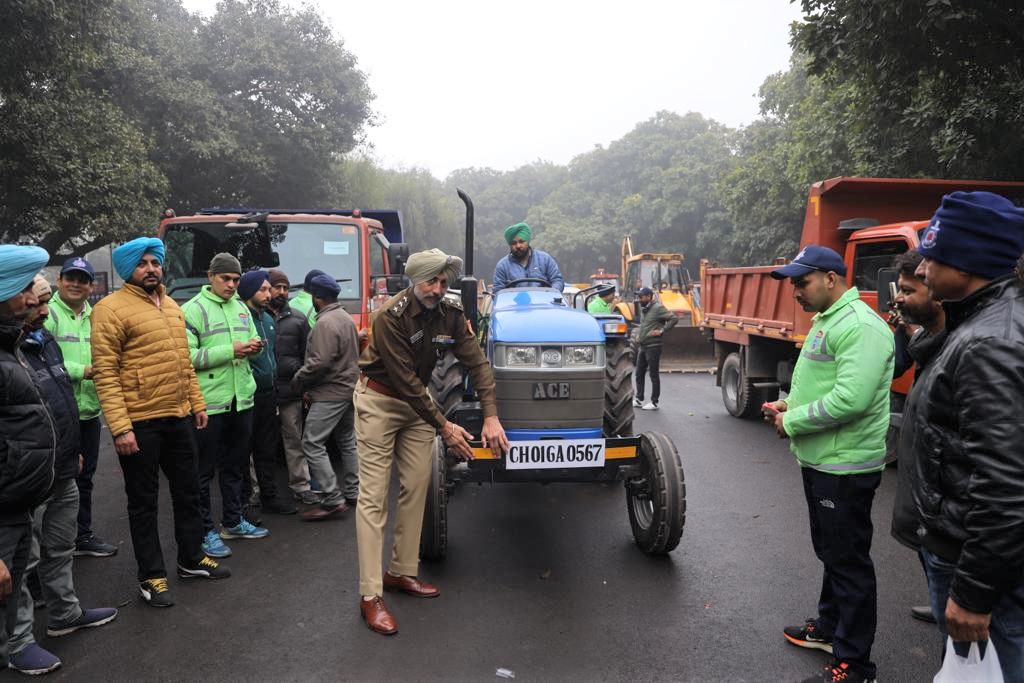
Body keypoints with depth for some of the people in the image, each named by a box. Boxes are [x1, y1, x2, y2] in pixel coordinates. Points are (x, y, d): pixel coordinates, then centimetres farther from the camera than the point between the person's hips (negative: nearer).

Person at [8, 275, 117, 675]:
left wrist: (73, 449, 23)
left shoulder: (46, 339, 10)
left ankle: (65, 613, 37)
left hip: (63, 473, 9)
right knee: (23, 560, 3)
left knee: (60, 550, 22)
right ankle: (18, 642, 16)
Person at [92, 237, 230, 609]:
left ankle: (191, 559, 34)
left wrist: (197, 404, 14)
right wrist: (120, 427, -21)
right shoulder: (111, 309, -11)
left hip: (178, 417, 7)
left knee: (188, 491, 17)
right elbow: (105, 373, -16)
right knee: (144, 502, 7)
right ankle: (152, 576, 21)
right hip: (138, 423, -7)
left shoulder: (171, 306, 12)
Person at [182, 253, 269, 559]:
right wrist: (230, 351, -22)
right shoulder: (192, 310, -8)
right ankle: (206, 531, 14)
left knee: (236, 465, 17)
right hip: (209, 401, -7)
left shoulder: (241, 308, 13)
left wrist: (255, 346, -6)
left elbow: (254, 339, 18)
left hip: (242, 399, 7)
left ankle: (233, 522, 31)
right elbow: (188, 357, -16)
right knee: (204, 470, 4)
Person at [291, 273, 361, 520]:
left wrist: (297, 381, -9)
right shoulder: (346, 317, 12)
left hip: (330, 393, -10)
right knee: (347, 441, 17)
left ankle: (333, 500, -10)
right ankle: (352, 493, 25)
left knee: (312, 444, -8)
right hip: (348, 387, 10)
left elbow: (320, 362, -25)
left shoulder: (325, 323, -18)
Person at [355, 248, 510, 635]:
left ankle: (402, 572, 22)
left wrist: (491, 416, -19)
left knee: (416, 487, 8)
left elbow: (477, 363, -8)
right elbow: (405, 380, -25)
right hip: (379, 400, -6)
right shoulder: (391, 316, -25)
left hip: (417, 400, 6)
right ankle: (370, 596, -4)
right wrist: (444, 426, -23)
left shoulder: (450, 316, -7)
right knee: (373, 496, -6)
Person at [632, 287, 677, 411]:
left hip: (653, 347, -9)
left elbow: (673, 319, -18)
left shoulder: (658, 308, -13)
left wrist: (662, 331, -19)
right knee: (639, 374, 13)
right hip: (642, 346, 9)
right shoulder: (643, 309, 14)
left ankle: (654, 402, 5)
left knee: (654, 375, -1)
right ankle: (638, 399, 23)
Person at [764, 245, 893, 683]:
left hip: (844, 467, -10)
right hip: (821, 461, 10)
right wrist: (791, 405, 4)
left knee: (848, 561, 0)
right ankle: (830, 627, 40)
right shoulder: (827, 321, 13)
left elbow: (850, 398, -29)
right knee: (829, 551, 23)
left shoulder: (860, 326, -20)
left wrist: (792, 422, -18)